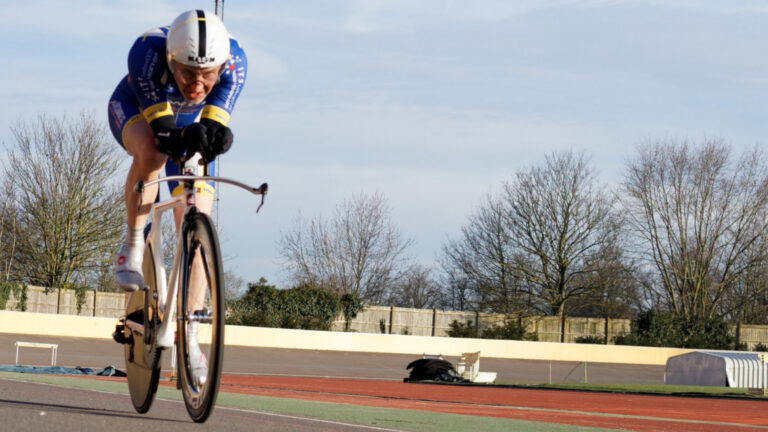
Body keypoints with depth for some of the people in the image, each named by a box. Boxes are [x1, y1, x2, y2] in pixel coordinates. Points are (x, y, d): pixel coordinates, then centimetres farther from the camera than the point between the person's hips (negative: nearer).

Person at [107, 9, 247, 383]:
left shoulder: (234, 61, -32)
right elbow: (162, 128, -39)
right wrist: (184, 137, -58)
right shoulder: (148, 52, -38)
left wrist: (213, 134, -60)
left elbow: (214, 122, -38)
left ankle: (188, 333, -1)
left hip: (189, 126, 2)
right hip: (135, 112, -2)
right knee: (151, 150, -40)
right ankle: (132, 247, -22)